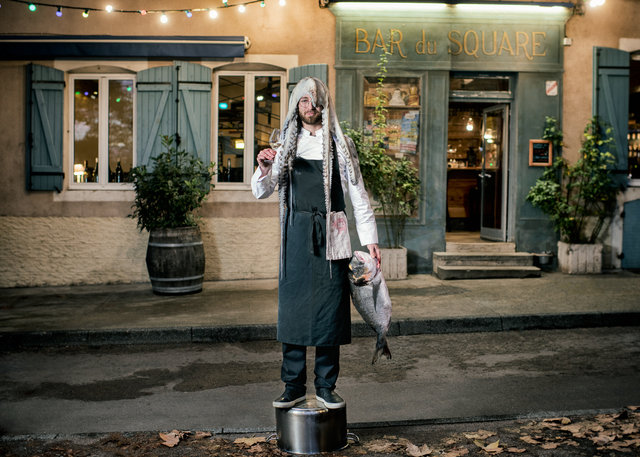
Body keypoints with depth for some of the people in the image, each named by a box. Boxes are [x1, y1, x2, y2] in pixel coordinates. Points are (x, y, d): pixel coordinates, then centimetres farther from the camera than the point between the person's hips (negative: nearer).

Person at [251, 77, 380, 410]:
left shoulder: (340, 144, 7)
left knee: (330, 307, -1)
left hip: (330, 235, -1)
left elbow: (358, 193, 7)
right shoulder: (287, 145, 11)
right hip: (296, 233, 1)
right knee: (292, 307, 2)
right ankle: (294, 386, 11)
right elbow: (261, 192, 8)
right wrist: (263, 168, -14)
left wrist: (369, 238, 0)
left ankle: (326, 385, 10)